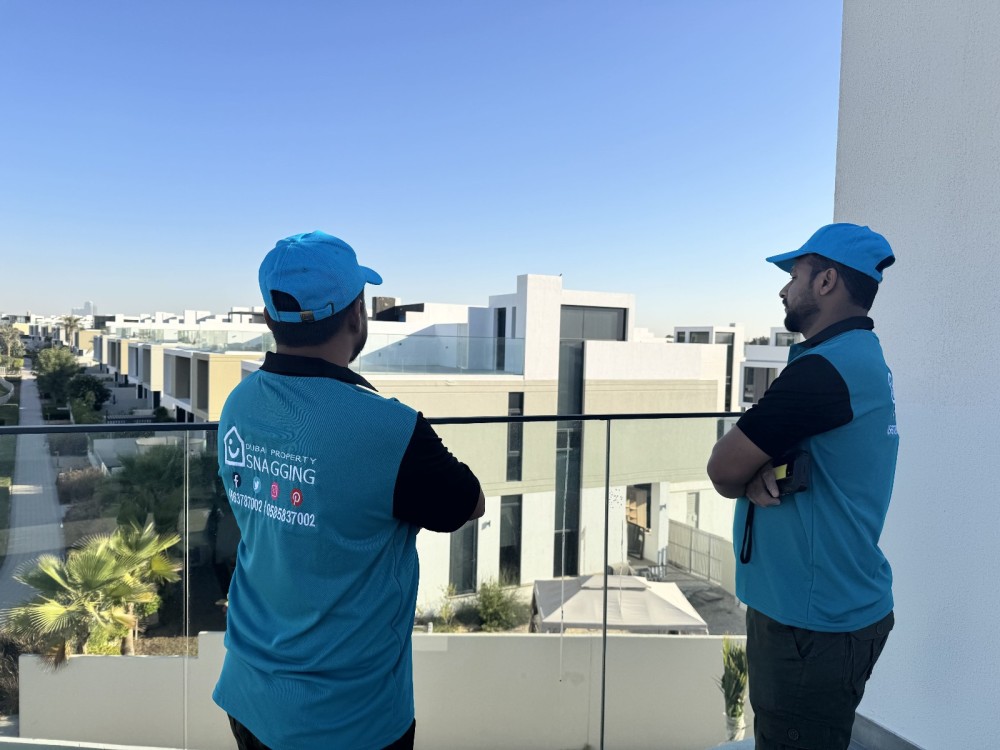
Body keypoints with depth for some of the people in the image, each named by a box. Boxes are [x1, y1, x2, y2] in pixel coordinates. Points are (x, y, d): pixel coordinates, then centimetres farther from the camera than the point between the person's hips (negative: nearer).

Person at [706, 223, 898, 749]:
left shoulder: (826, 368, -24)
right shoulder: (860, 357, 10)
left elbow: (723, 470, -20)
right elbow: (743, 459, 8)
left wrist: (752, 472, 0)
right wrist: (760, 471, -12)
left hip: (811, 623, -9)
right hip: (835, 607, 10)